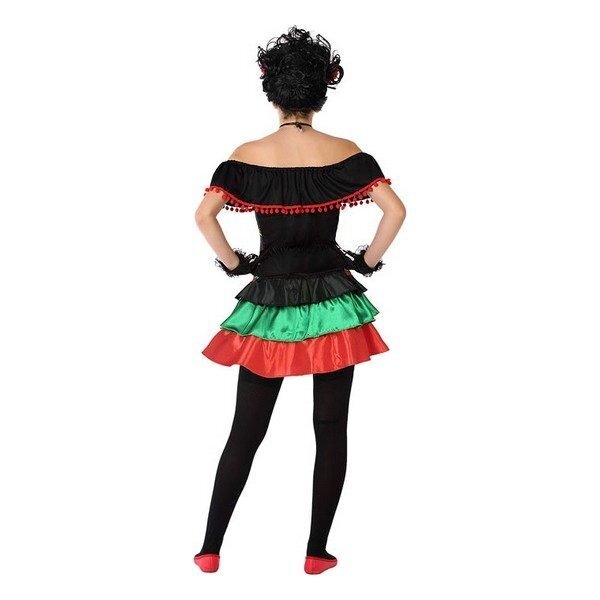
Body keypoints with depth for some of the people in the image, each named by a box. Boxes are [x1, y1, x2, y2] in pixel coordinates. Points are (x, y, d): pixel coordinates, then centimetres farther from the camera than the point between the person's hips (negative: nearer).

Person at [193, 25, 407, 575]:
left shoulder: (248, 155, -3)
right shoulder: (345, 154, -3)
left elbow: (204, 215, -11)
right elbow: (396, 211, -8)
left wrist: (232, 263, 2)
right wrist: (369, 260, 5)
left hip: (268, 305, 1)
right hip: (333, 305, 0)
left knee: (246, 430, 10)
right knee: (331, 430, 9)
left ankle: (211, 549, 15)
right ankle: (317, 552, 15)